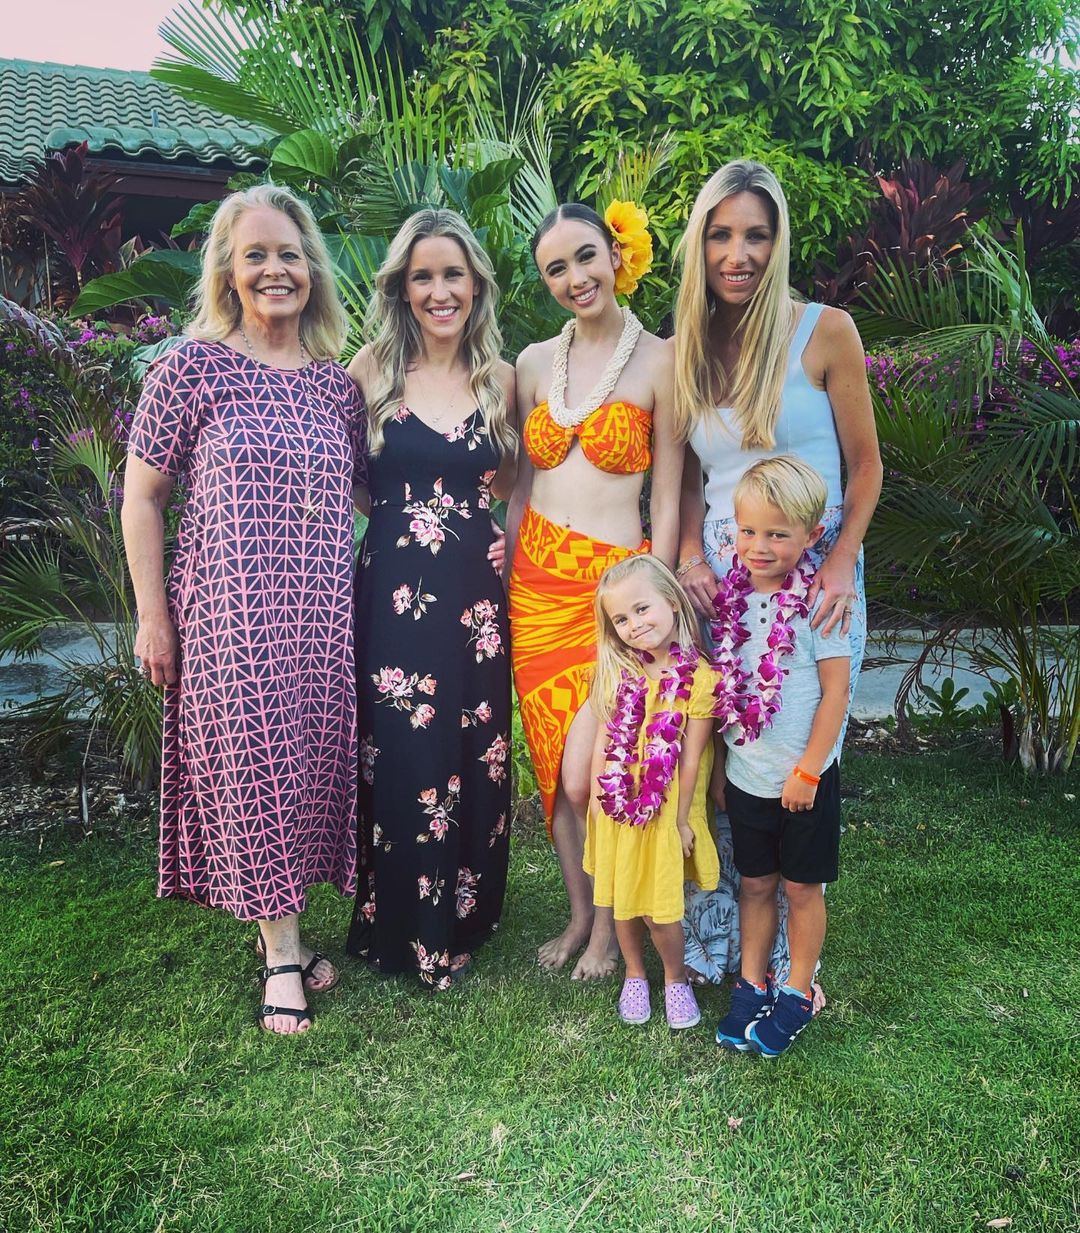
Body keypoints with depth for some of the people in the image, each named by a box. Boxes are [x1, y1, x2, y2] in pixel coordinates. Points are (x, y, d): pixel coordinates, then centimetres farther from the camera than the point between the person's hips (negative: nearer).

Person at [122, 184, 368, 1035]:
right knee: (256, 769, 0)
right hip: (230, 615, -4)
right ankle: (283, 953, 17)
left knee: (315, 765, 9)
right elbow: (141, 496, -1)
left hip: (322, 616, 4)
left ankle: (282, 923, 30)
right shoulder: (192, 368, -3)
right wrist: (153, 618, -5)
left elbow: (366, 493, 18)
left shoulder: (337, 384, 9)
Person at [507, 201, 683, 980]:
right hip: (537, 581, 5)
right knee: (553, 768, 9)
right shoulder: (535, 364, 9)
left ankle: (610, 924, 19)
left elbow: (667, 500, -5)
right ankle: (580, 913, 30)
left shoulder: (658, 362, -5)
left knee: (585, 776, -7)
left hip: (614, 581, -4)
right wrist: (503, 579, 11)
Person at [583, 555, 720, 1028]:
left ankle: (675, 977, 31)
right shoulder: (620, 672, 0)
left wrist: (680, 819, -9)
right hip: (617, 809, 4)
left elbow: (691, 758, -12)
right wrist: (598, 796, 0)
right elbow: (604, 738, 3)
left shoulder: (699, 677, -15)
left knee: (660, 907, 2)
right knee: (622, 901, 16)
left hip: (666, 812, -4)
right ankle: (634, 976, 39)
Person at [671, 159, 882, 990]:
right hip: (718, 577, 3)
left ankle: (787, 958, 19)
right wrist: (689, 556, -3)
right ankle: (710, 942, 24)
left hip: (812, 574, -3)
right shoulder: (691, 350, 9)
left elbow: (865, 466, -1)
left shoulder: (825, 332, -3)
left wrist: (841, 563, -15)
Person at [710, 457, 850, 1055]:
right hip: (745, 775, 4)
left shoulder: (817, 602, -16)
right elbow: (720, 684, 6)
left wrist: (807, 771, -13)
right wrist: (716, 761, 8)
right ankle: (751, 984, 33)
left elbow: (835, 691, -14)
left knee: (802, 887, 13)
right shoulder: (731, 595, -2)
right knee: (754, 883, 18)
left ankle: (798, 992, 31)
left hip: (803, 779, -4)